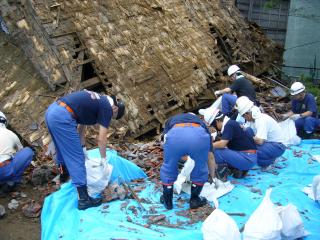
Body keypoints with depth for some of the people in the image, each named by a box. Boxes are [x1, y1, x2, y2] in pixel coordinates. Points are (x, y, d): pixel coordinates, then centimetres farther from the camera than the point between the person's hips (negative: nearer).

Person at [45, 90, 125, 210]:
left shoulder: (95, 101, 26)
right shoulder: (107, 107, 2)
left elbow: (80, 127, 31)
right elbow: (101, 139, 2)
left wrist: (83, 149, 34)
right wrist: (104, 159, 16)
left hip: (51, 111, 9)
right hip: (62, 117, -9)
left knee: (63, 150, 28)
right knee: (76, 158, -2)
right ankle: (83, 199, 1)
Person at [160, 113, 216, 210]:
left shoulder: (171, 120, 43)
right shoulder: (201, 123, 43)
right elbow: (210, 156, 47)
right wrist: (213, 176, 62)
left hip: (175, 135, 0)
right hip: (199, 136, 0)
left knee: (168, 168, 26)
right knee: (200, 169, 28)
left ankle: (167, 201, 38)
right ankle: (194, 200, 39)